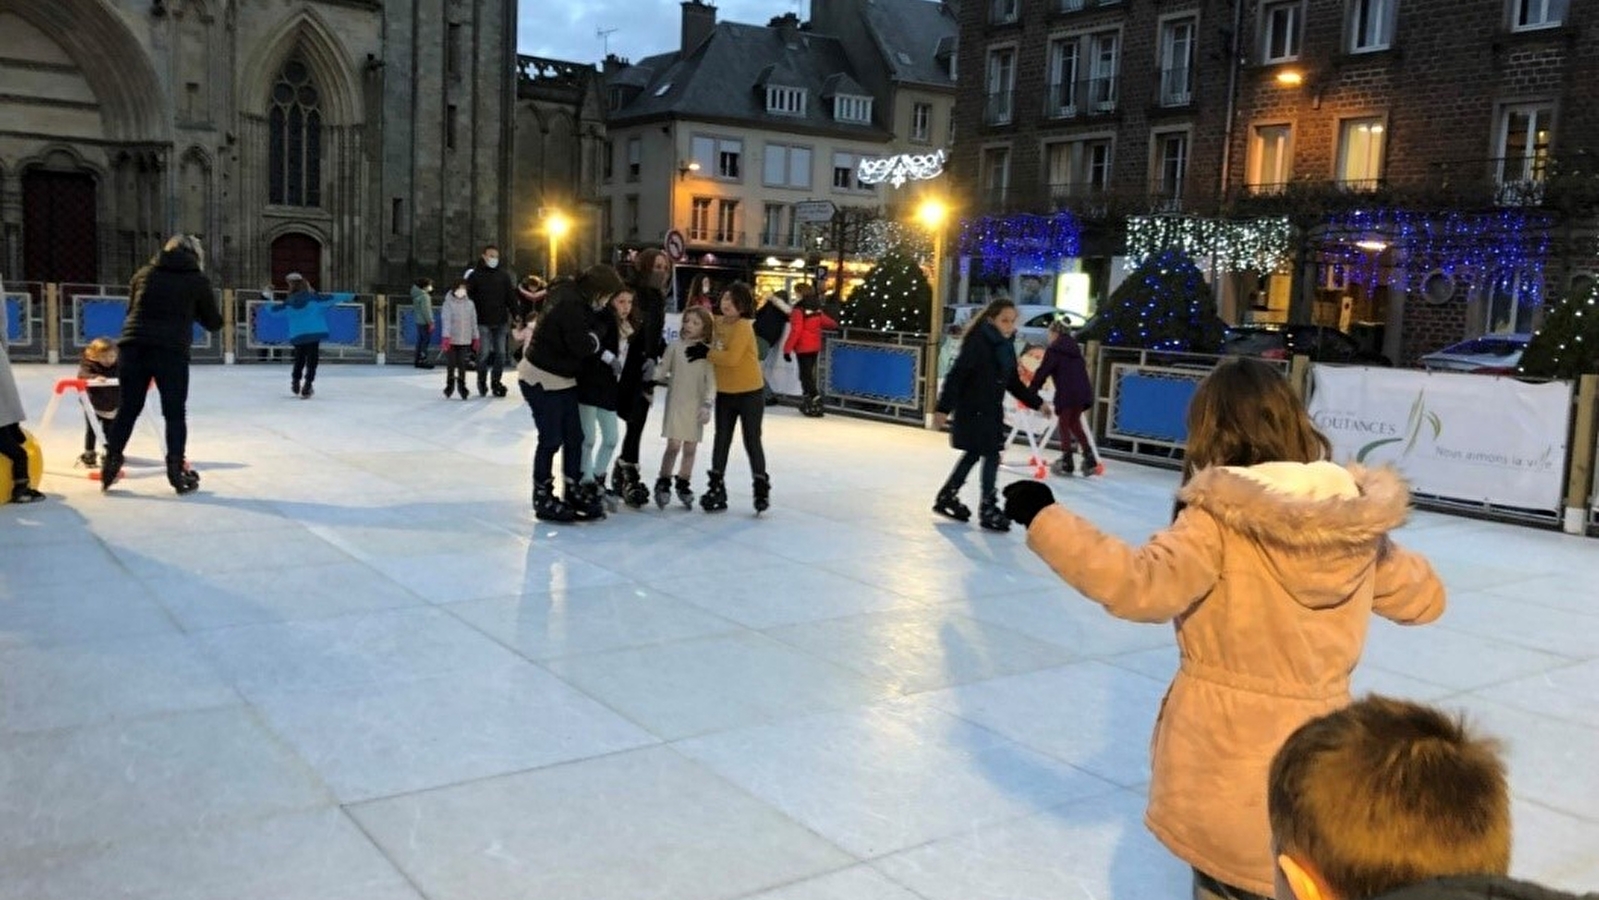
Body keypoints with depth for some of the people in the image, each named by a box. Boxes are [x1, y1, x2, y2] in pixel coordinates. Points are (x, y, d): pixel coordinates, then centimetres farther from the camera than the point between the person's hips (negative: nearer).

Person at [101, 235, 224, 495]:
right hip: (172, 352, -3)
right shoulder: (197, 280, 5)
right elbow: (214, 323, 10)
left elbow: (131, 310, 23)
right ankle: (177, 470, 8)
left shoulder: (144, 274, 14)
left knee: (128, 408, 14)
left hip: (133, 347, 3)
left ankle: (111, 461, 17)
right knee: (175, 413, 6)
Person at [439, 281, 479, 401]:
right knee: (451, 364, 4)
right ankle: (450, 385, 21)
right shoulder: (448, 303, -5)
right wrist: (446, 337, -18)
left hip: (465, 340, 2)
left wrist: (475, 338, 11)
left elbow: (473, 322, 10)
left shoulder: (469, 304, 5)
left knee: (462, 364, 4)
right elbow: (446, 320, -11)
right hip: (451, 339, -2)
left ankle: (461, 385, 18)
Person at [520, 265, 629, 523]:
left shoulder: (574, 298, 7)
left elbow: (584, 343, 13)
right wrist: (595, 339, -5)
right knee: (551, 439, -1)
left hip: (562, 380, 10)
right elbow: (580, 344, -24)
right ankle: (543, 499, 12)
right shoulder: (570, 304, -23)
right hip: (542, 379, -10)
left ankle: (573, 492, 22)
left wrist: (607, 356, 1)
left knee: (574, 437, 11)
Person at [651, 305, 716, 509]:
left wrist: (707, 404, -12)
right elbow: (661, 373, 6)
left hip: (696, 406, 1)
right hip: (676, 403, -1)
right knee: (673, 445, -9)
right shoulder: (675, 347, 1)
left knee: (690, 447, 6)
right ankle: (663, 483, 7)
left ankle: (683, 485, 21)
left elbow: (711, 381, -3)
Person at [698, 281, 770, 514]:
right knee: (721, 440, 10)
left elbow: (732, 357, -27)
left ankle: (761, 487, 15)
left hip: (750, 392, -7)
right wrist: (704, 353, 0)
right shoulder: (718, 323, 4)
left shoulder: (744, 326, -18)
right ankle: (716, 486, 19)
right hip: (724, 392, 7)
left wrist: (705, 353, -20)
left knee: (752, 441, 2)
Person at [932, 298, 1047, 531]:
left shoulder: (1006, 347, 7)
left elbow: (1014, 383, 17)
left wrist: (1036, 402, 15)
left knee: (974, 453, 17)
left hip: (992, 411, 9)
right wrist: (943, 408, -24)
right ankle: (988, 508, 1)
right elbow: (956, 376, -20)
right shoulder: (977, 343, -17)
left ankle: (947, 497, 31)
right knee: (991, 455, -7)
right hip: (972, 411, -9)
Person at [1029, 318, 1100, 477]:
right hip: (1082, 392, 7)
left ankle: (1067, 463, 5)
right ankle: (1089, 460, 15)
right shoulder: (1075, 348, 17)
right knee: (1075, 424, 19)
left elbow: (1043, 372, -9)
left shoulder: (1054, 350, -6)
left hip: (1067, 393, -7)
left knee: (1064, 425, 5)